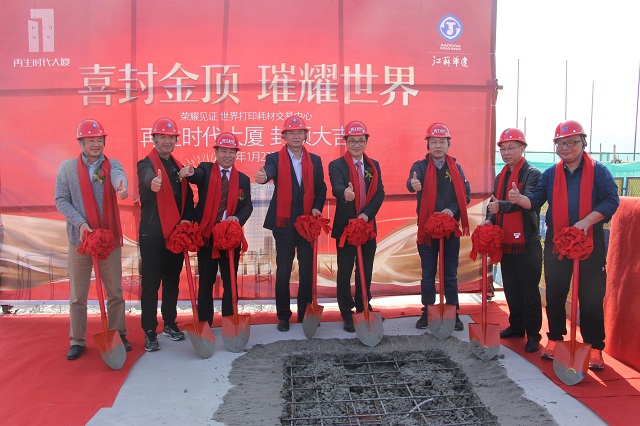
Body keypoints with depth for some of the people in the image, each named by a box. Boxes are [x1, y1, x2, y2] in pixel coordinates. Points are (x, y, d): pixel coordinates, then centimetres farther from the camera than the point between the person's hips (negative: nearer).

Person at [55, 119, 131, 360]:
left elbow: (118, 176, -23)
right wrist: (80, 223, -16)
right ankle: (77, 341, 20)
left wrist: (122, 187, -47)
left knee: (115, 291, 8)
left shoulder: (112, 165, 2)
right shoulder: (67, 167, 4)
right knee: (77, 295, 7)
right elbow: (61, 200, -2)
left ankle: (118, 334, 23)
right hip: (79, 239, 0)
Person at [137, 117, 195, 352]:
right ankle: (149, 332, 10)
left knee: (172, 281, 14)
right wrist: (152, 181, -53)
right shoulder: (147, 163, -4)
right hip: (152, 234, -6)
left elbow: (187, 197, 14)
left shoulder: (178, 167, 15)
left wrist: (187, 219, -4)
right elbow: (147, 176, -30)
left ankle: (170, 324, 28)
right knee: (150, 284, 0)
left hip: (176, 233, 6)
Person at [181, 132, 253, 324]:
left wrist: (238, 218, -19)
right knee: (206, 282, 8)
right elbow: (198, 176, -22)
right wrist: (190, 172, -46)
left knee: (230, 282, 9)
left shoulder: (243, 179, 9)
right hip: (206, 235, -2)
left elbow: (247, 205, 2)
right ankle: (205, 323, 19)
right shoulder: (206, 169, 2)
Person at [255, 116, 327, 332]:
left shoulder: (315, 160, 10)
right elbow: (269, 170, -21)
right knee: (283, 271, 4)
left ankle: (305, 314, 20)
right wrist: (263, 176, -44)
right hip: (284, 223, -2)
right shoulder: (275, 158, 1)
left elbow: (321, 188, 12)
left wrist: (317, 207, -5)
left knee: (307, 271, 7)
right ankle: (283, 316, 17)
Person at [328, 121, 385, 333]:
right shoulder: (336, 165, -6)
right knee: (344, 272, 4)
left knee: (366, 271, 12)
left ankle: (363, 308, 27)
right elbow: (337, 187, -26)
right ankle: (347, 315, 16)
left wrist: (367, 213, -15)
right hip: (345, 226, -4)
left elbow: (380, 193, 1)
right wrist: (345, 193, -50)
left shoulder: (373, 166, 9)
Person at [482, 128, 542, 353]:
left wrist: (501, 206, -36)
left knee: (529, 290, 0)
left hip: (527, 242, -7)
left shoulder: (532, 174, -7)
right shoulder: (500, 176, 16)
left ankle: (533, 334, 11)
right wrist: (490, 219, -2)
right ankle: (516, 326, 29)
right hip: (505, 241, 7)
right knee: (511, 288, 15)